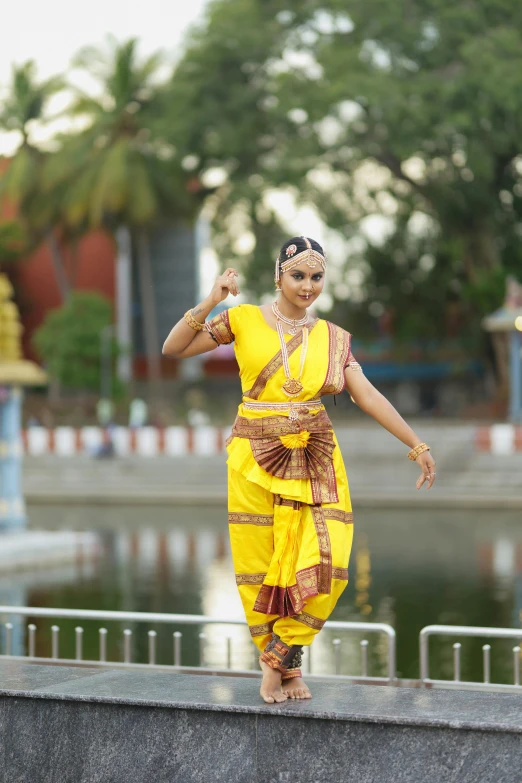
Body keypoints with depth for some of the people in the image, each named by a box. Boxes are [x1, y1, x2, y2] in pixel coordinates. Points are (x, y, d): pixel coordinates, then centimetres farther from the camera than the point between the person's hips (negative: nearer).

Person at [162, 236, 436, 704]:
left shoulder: (333, 338, 10)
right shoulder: (244, 321, 3)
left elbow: (368, 396, 5)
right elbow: (173, 349, 2)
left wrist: (417, 445, 0)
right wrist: (209, 304, -11)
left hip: (317, 459, 2)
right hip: (256, 458, -2)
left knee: (328, 562, -10)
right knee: (260, 566, -1)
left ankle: (279, 656, 9)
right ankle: (285, 665, 16)